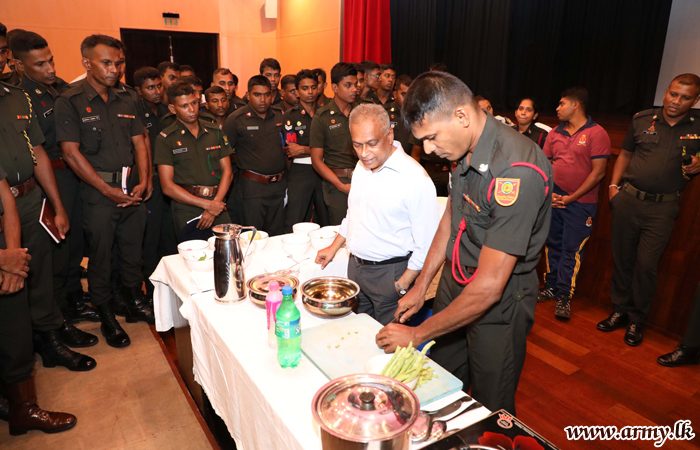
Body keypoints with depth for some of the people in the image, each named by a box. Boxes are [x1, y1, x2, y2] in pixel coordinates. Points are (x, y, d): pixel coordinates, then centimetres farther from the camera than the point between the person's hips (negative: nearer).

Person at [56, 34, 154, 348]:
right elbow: (71, 152, -11)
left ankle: (135, 304, 30)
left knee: (133, 250, 13)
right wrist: (108, 190, -13)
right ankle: (106, 317, 20)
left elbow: (139, 144, 10)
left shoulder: (125, 104, 12)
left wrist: (143, 182, -4)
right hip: (98, 192, -5)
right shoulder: (70, 102, -5)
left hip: (132, 191, 5)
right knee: (100, 255, 5)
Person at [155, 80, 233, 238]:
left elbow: (227, 171, 8)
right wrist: (207, 204, -11)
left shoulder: (215, 131, 12)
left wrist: (215, 206, -7)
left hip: (217, 203, 3)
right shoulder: (165, 139, 2)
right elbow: (167, 186, -4)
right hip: (187, 209, -3)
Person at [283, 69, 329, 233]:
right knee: (294, 227, -3)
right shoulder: (289, 116, 2)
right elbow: (290, 152, -6)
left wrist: (303, 149, -8)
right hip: (300, 173, -3)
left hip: (323, 171, 3)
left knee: (326, 222, 8)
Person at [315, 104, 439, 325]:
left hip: (390, 272, -7)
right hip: (355, 266, 7)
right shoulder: (362, 166, 6)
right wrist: (334, 248, 20)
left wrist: (403, 284, -16)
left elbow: (427, 243, -18)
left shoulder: (415, 178, -20)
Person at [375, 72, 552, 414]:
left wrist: (418, 334, -17)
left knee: (491, 410, 12)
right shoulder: (465, 150, -4)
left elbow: (488, 287, -28)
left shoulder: (516, 173, -31)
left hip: (498, 305, -7)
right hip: (455, 284, 7)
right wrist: (421, 286, 11)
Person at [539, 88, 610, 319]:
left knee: (571, 250, -2)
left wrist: (571, 198, -14)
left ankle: (564, 296, 6)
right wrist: (548, 191, -3)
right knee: (552, 245, 11)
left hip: (580, 203, -5)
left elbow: (598, 172, -12)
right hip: (553, 199, 5)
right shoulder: (556, 133, 10)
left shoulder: (597, 134, -7)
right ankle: (551, 286, 23)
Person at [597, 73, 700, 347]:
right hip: (628, 200, 2)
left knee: (646, 265, -1)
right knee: (622, 258, 9)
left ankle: (637, 320, 16)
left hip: (663, 208, -2)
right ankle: (619, 311, 24)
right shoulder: (642, 120, 5)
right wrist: (614, 185, 6)